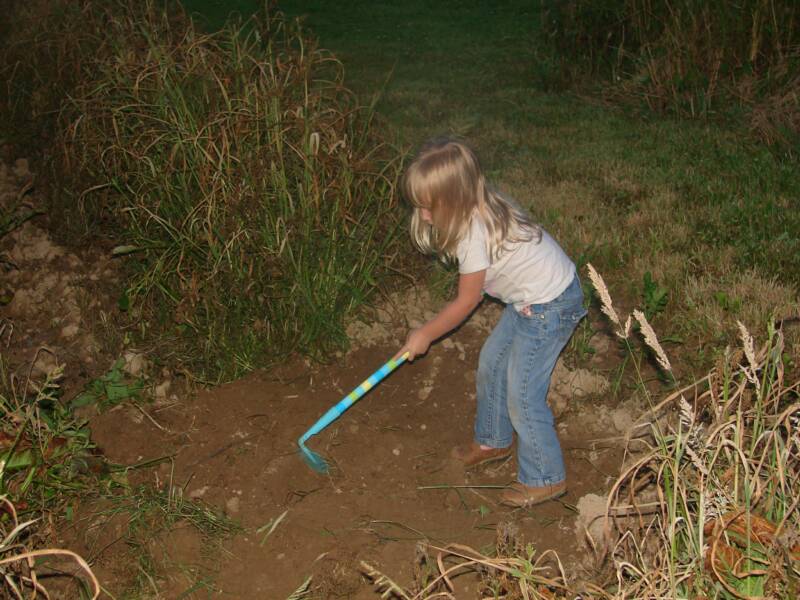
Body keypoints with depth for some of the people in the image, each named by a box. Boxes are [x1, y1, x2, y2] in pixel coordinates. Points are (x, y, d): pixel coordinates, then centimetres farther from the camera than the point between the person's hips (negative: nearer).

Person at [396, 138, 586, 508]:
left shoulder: (475, 235, -28)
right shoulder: (483, 207, -2)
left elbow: (466, 302, -14)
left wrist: (425, 335, -2)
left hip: (549, 306, -10)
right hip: (531, 297, 10)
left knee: (522, 395, -3)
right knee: (491, 365, 20)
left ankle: (545, 479, 14)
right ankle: (493, 441, 39)